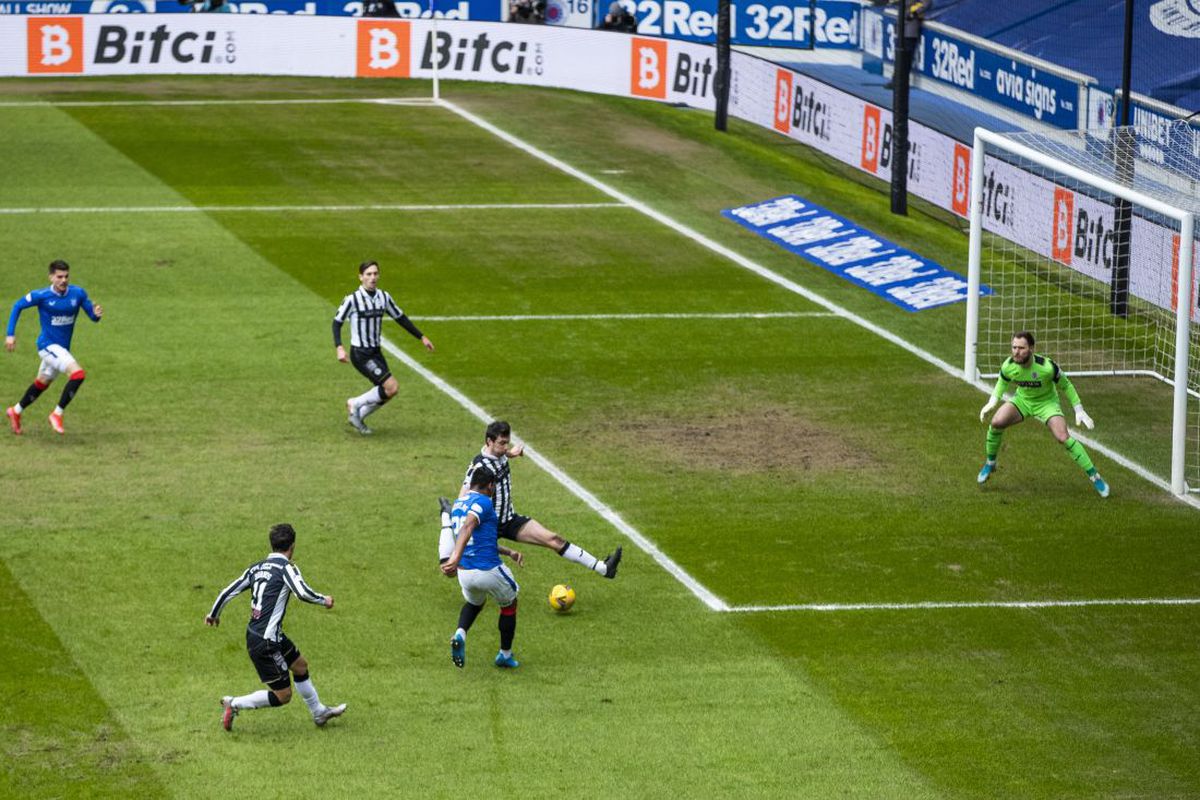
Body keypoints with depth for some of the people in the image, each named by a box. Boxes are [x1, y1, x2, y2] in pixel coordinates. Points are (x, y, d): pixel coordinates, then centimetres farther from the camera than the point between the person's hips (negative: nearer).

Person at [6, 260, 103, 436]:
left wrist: (97, 314, -25)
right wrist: (10, 334, -6)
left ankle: (16, 412, 44)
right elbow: (17, 306, -2)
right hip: (48, 345, -6)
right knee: (78, 374, -24)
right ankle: (57, 414, -13)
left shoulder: (78, 294, -6)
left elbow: (93, 316, 0)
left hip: (63, 348, 6)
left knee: (42, 382, 23)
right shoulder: (41, 296, -15)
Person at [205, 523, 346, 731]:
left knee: (300, 665, 26)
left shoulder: (257, 567, 7)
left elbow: (229, 591, 10)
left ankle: (319, 713, 40)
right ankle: (234, 704, 3)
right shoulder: (286, 568, -14)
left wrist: (214, 614, 27)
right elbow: (303, 593, -30)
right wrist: (324, 600, -10)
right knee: (282, 695, 1)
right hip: (265, 643, -9)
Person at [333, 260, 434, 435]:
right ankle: (355, 404, 3)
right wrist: (339, 348, -21)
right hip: (360, 353, -7)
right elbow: (337, 322, -8)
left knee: (384, 392, 5)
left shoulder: (384, 297, 3)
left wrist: (422, 337, 13)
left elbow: (400, 318, 14)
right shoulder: (352, 299, -14)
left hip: (376, 353, 7)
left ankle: (358, 417, 25)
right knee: (391, 387, -15)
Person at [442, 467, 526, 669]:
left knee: (474, 603, 35)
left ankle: (460, 633, 5)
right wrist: (456, 557, -42)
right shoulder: (483, 502, -12)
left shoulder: (458, 504, 16)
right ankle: (505, 655, 31)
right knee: (509, 605, 22)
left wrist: (509, 552, 28)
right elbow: (467, 528, -30)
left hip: (465, 573, 7)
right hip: (489, 570, -7)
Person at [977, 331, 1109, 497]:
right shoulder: (1008, 366, -21)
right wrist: (992, 402, -9)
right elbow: (1002, 382, 5)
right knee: (996, 422, -21)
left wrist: (1079, 410, -13)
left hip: (1047, 402, -3)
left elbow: (1066, 386, -13)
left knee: (1063, 437, -22)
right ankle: (990, 463, 6)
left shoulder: (1047, 367, -31)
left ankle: (1094, 476, -10)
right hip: (1022, 400, 3)